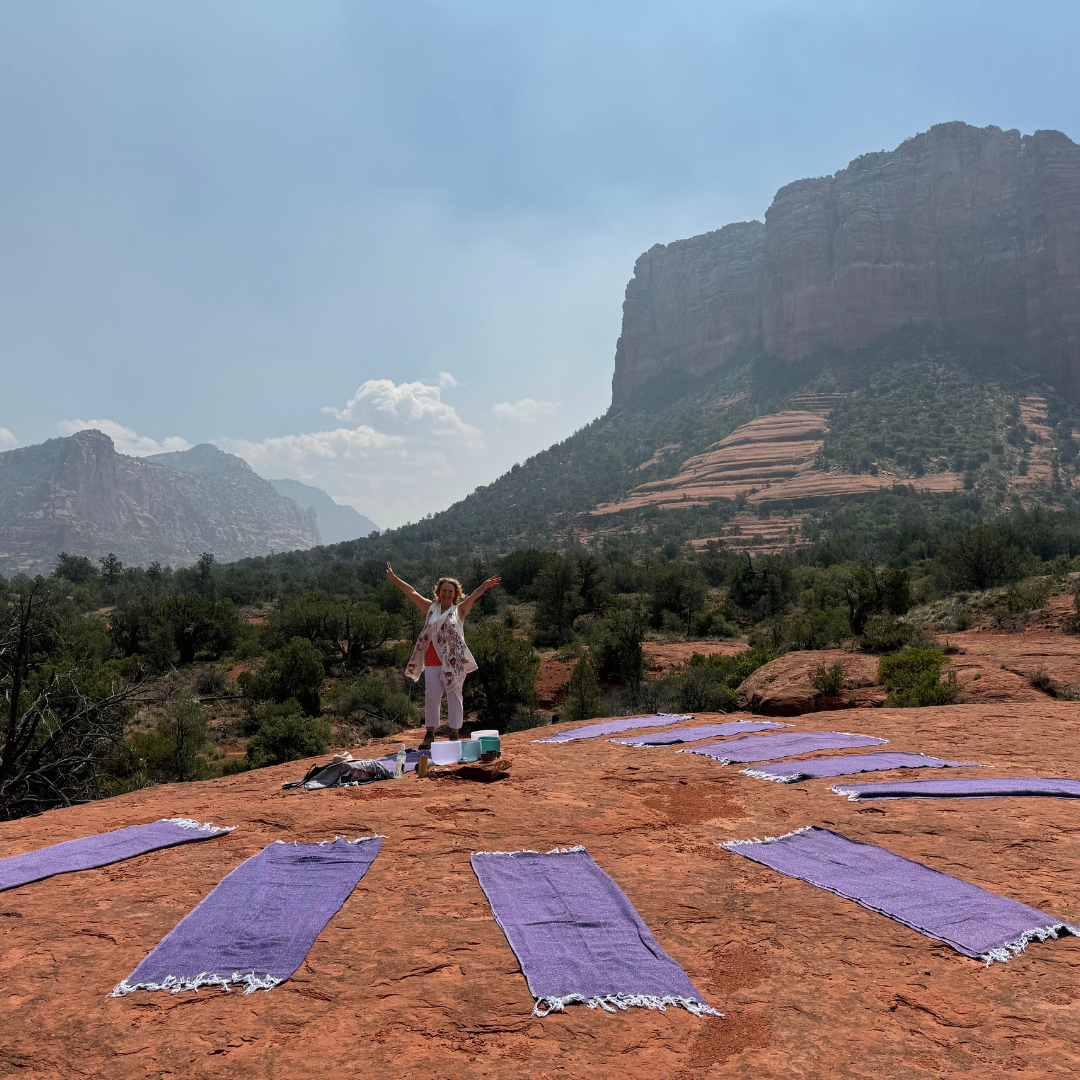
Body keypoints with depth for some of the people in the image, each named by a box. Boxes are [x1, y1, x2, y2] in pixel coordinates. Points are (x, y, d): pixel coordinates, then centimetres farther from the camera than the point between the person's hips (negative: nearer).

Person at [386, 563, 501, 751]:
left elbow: (473, 596, -13)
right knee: (431, 695, 3)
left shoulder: (459, 610, 4)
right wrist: (393, 578, 14)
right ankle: (430, 734, 14)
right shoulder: (431, 608, 10)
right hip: (432, 661, 2)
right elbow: (411, 592, 12)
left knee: (454, 696, 2)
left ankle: (455, 734, 10)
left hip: (453, 660, -2)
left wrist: (484, 587, -31)